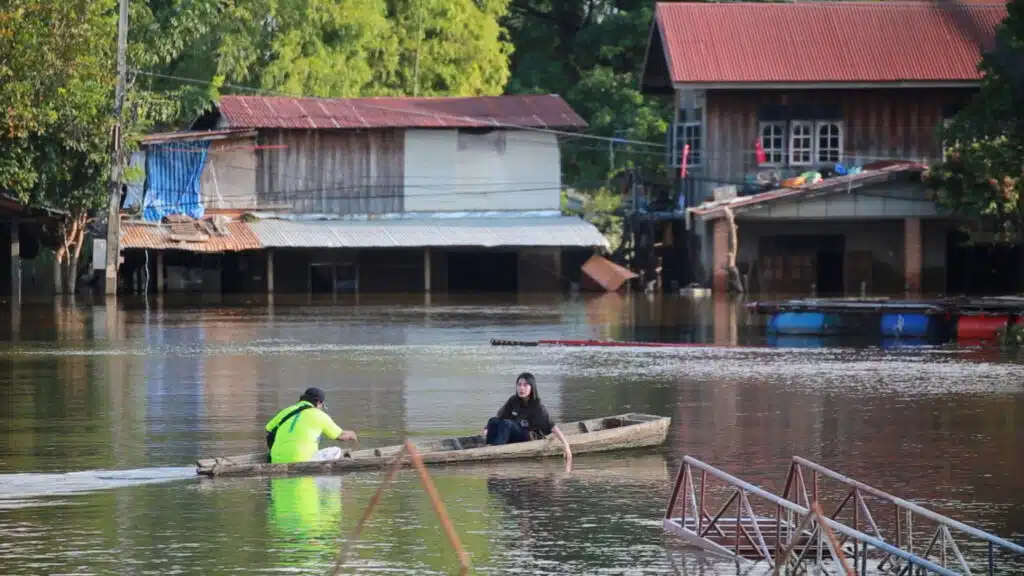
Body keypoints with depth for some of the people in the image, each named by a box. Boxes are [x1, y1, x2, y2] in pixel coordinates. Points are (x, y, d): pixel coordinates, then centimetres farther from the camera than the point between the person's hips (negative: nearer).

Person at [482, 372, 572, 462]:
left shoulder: (537, 407, -12)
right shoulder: (513, 401, 1)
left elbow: (553, 427, -18)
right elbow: (500, 417, 5)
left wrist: (566, 445, -27)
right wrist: (487, 429, -10)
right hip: (511, 438, 4)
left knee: (505, 423, -31)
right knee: (493, 421, -24)